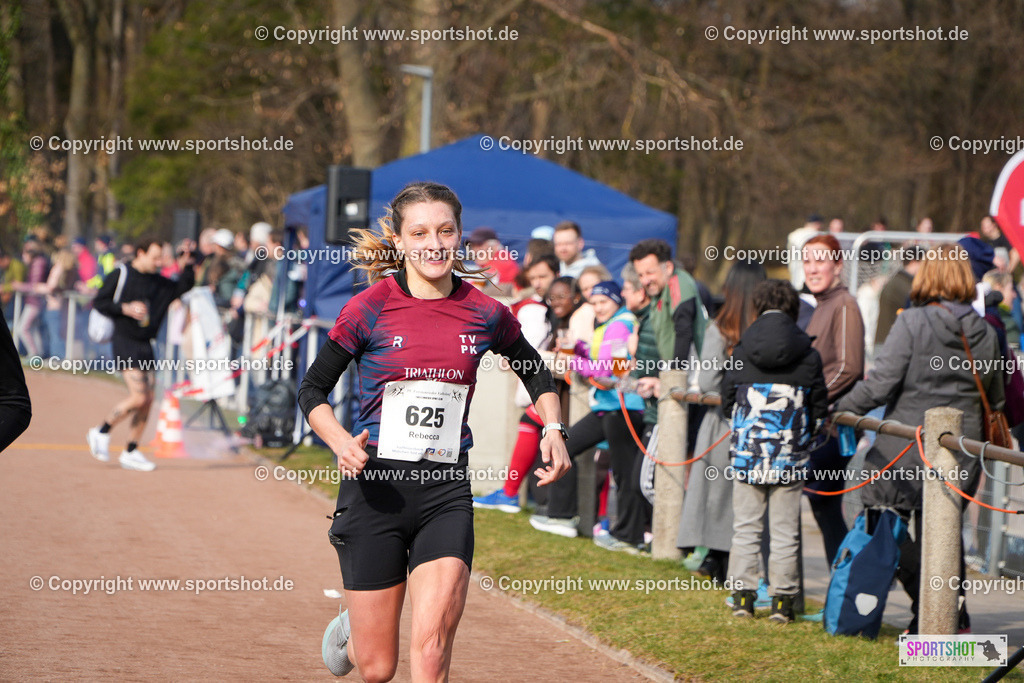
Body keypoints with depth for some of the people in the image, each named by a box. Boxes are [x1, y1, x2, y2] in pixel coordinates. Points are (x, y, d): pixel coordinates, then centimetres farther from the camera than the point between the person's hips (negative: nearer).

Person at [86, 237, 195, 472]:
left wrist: (186, 266, 0)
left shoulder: (159, 283, 13)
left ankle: (131, 452, 14)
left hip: (146, 345, 7)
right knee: (138, 397, -16)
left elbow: (184, 286, 18)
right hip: (124, 342, -7)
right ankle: (102, 432, 4)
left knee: (148, 400, 3)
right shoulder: (120, 275, -4)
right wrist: (125, 308, -18)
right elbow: (99, 302, -5)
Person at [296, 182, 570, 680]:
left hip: (446, 492, 1)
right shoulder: (370, 309, -4)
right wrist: (342, 443, -16)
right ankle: (351, 627, 41)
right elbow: (312, 390, 3)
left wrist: (553, 429, 6)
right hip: (375, 487, -1)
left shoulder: (484, 314, 4)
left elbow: (536, 373, 23)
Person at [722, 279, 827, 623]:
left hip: (747, 453, 0)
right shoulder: (808, 355, -3)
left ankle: (742, 595, 7)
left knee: (745, 527, 9)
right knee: (785, 531, 5)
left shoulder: (741, 352, -2)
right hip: (790, 456, 0)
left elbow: (728, 401, 6)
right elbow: (819, 409, 4)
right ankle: (782, 600, 5)